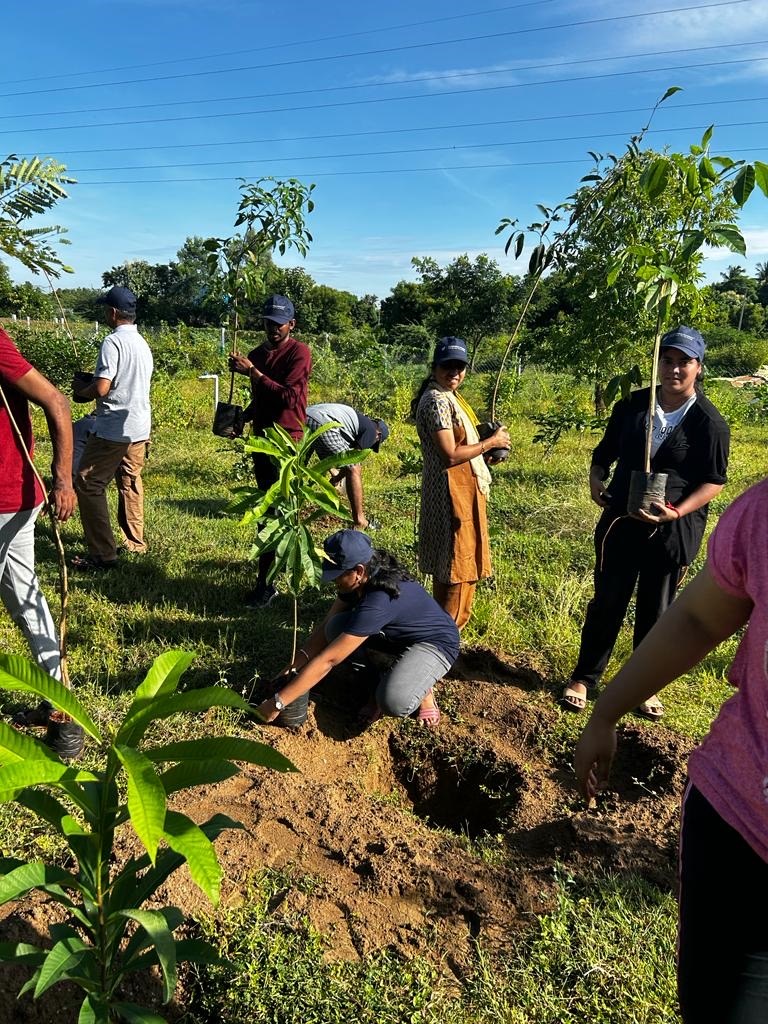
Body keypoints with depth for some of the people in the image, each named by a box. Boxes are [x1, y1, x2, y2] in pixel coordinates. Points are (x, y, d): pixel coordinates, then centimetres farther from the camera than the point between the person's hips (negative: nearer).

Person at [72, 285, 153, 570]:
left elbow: (101, 388, -21)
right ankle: (135, 543, 25)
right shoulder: (142, 343, 11)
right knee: (130, 483, 18)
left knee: (88, 485, -1)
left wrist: (81, 389, 0)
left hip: (113, 428, -8)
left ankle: (103, 554, -2)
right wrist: (91, 386, 21)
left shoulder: (113, 341, -15)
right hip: (140, 426, 9)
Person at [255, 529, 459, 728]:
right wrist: (299, 660, -17)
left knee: (394, 703, -36)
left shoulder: (379, 601, -37)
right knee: (336, 628, -16)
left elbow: (327, 660, -35)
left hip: (435, 644, -8)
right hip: (398, 635, 8)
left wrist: (278, 703, -30)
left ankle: (421, 688, -2)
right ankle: (380, 684, 1)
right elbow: (327, 624, -2)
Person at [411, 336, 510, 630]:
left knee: (452, 562, 19)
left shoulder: (448, 396, 13)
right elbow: (451, 454, -24)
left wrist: (485, 453, 7)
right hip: (452, 492, -11)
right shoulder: (437, 400, -19)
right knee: (457, 563, -1)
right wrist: (491, 442, -13)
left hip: (462, 489, 11)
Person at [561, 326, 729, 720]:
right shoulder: (632, 405, 1)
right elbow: (605, 452, 11)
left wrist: (676, 512, -21)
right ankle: (584, 677, 25)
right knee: (606, 602, 10)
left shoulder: (709, 422, -10)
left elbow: (714, 480, -7)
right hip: (620, 522, 2)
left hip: (672, 530, -2)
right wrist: (596, 479, -9)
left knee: (654, 612, 11)